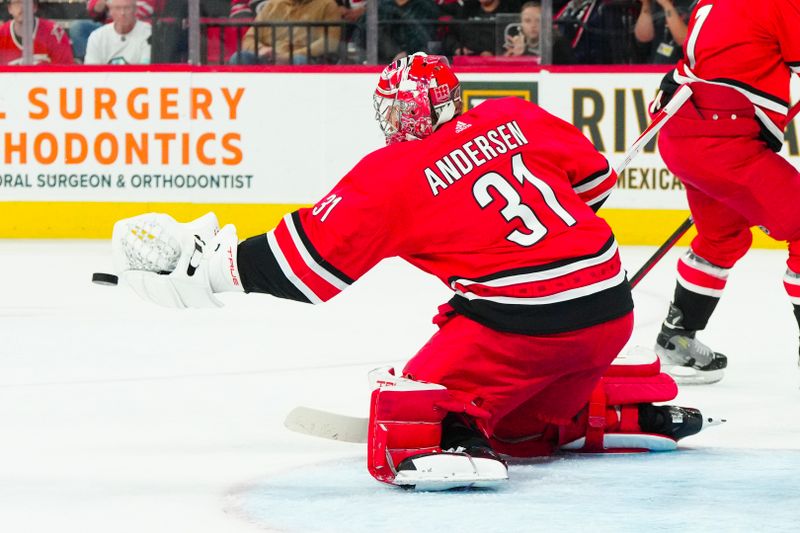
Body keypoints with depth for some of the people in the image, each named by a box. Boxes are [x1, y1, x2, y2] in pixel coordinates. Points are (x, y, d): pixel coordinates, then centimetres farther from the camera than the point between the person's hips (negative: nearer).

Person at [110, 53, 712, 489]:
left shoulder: (393, 177, -4)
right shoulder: (516, 118, 10)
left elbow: (310, 262, -5)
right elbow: (593, 176, 21)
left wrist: (215, 265, 3)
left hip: (521, 322, -7)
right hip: (612, 308, 7)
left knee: (408, 413, -1)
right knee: (525, 419, 30)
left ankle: (452, 445, -30)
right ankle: (642, 414, 20)